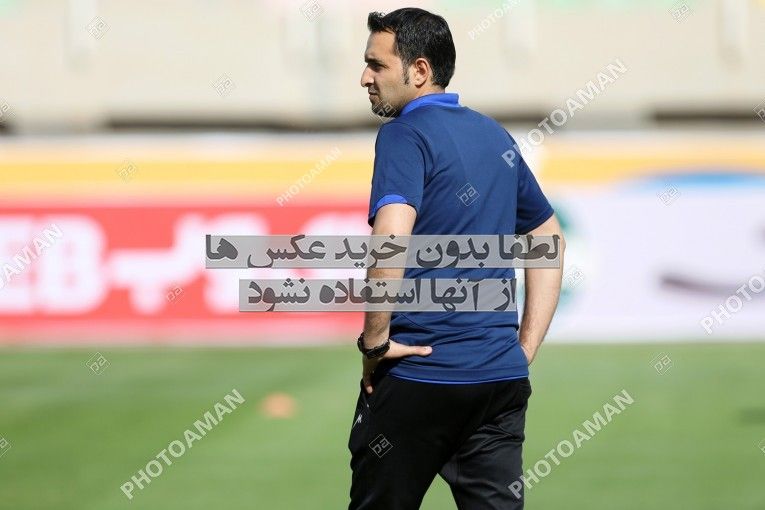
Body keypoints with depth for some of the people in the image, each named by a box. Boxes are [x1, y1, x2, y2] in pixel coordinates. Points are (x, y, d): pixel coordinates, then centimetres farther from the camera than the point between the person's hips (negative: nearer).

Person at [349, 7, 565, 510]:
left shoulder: (405, 134, -9)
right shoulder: (496, 136, 14)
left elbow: (390, 240, -26)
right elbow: (550, 240, 22)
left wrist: (375, 341, -14)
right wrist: (525, 350, 18)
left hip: (418, 376, -6)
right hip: (502, 379, 6)